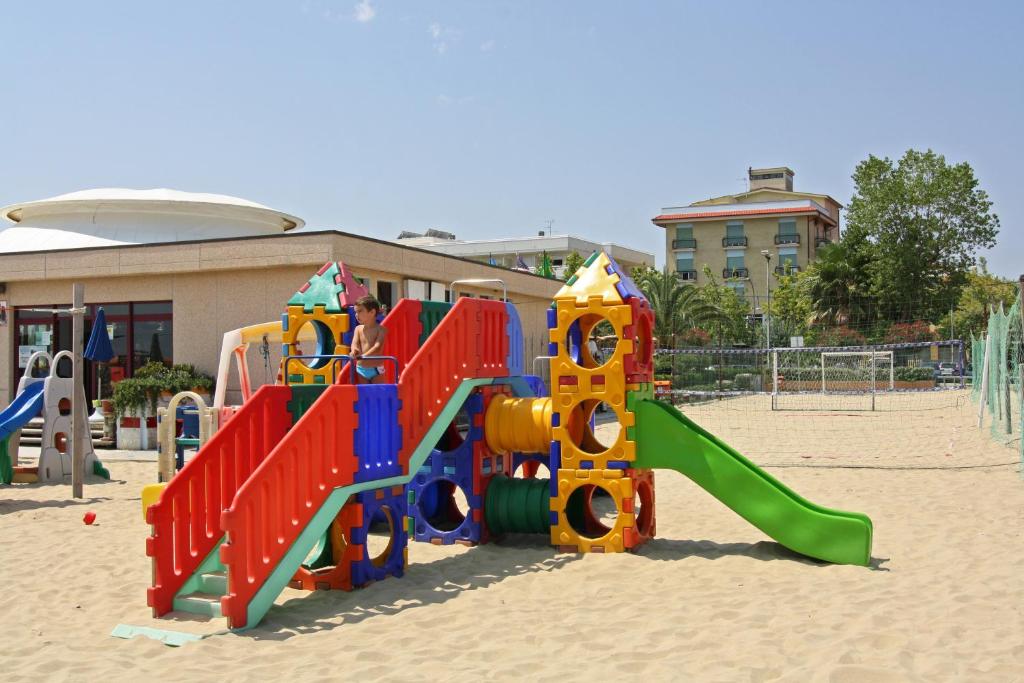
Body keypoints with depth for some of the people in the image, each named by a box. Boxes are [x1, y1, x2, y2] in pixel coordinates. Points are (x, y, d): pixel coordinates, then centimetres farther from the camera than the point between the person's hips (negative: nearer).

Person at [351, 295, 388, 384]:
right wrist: (354, 351, -34)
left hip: (376, 369, -5)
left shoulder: (380, 329, -9)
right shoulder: (358, 329, 6)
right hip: (361, 369, 5)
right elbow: (355, 343, -8)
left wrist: (363, 356, -39)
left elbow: (377, 347, -22)